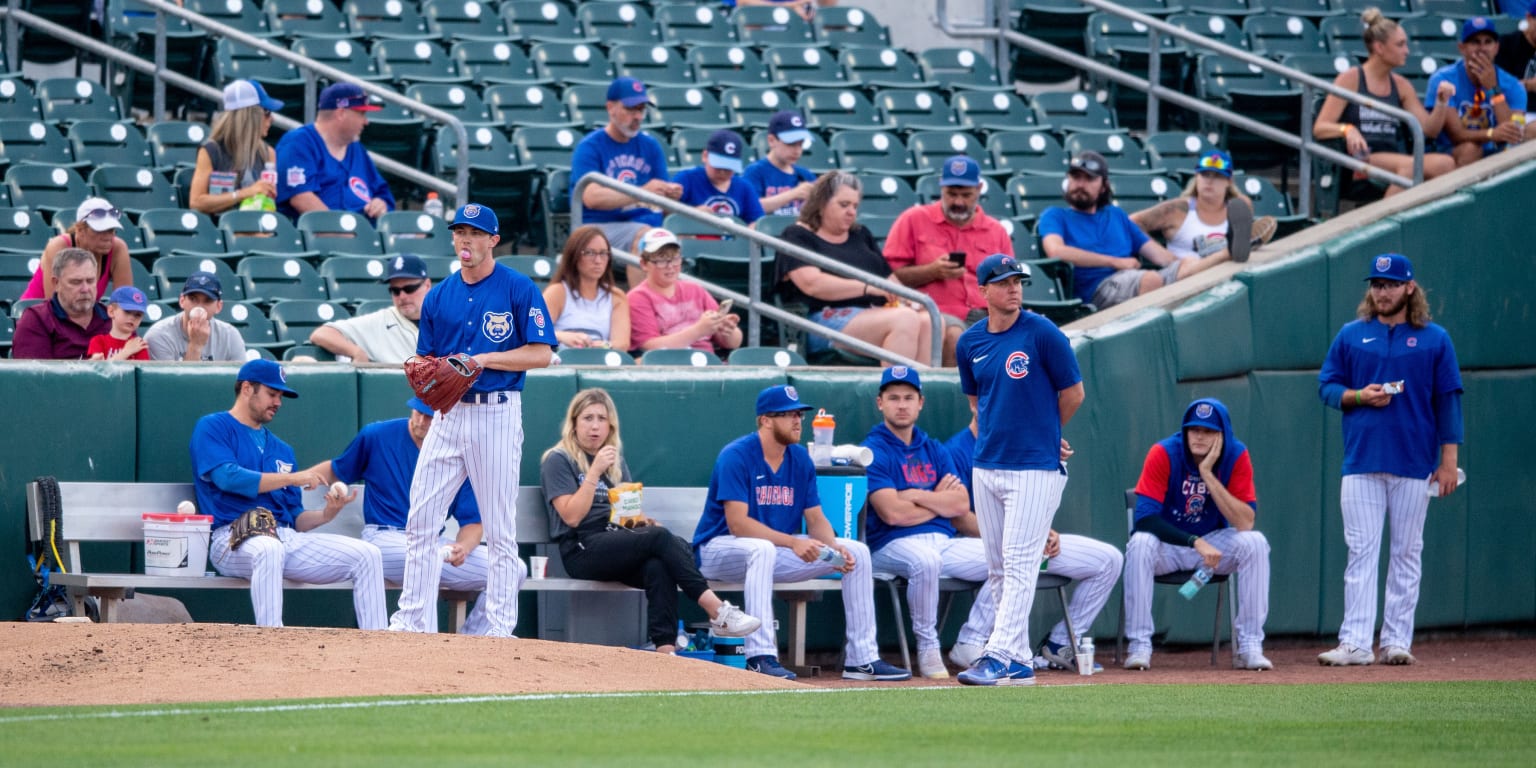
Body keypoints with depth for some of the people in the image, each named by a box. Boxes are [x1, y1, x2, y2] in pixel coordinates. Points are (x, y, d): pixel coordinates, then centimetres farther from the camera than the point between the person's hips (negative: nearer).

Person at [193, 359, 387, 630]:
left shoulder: (281, 450, 26)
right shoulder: (213, 428, 7)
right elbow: (227, 477, -12)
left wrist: (326, 515, -2)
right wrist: (293, 478, -11)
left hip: (287, 538, 7)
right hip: (234, 540, -7)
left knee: (367, 554, -8)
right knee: (269, 549, -42)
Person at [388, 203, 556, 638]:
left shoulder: (519, 289, -4)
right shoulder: (439, 296, 12)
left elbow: (541, 353, -8)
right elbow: (425, 360, 16)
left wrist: (484, 359, -17)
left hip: (498, 413, -5)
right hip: (449, 414, 5)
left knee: (500, 529, -1)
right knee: (420, 521, 1)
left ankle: (501, 629, 2)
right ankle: (414, 620, 7)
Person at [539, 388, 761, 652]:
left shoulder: (616, 462, 25)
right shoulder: (558, 460, 5)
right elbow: (572, 516, -8)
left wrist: (639, 520, 2)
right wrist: (595, 471, -13)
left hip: (619, 539, 5)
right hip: (582, 549, -5)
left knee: (658, 566, -32)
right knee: (660, 538, -30)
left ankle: (665, 647, -47)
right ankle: (717, 611, -38)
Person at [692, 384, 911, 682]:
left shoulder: (800, 459, 4)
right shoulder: (736, 457, -19)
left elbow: (816, 519, 5)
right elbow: (737, 523, -27)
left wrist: (832, 548, -17)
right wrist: (792, 543, -34)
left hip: (777, 550, 7)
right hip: (719, 550, -7)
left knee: (856, 552, -4)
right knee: (762, 548, -42)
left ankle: (862, 658, -4)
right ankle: (761, 657, -43)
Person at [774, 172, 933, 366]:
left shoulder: (861, 235, 27)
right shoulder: (797, 237, 4)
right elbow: (812, 284, -12)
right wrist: (868, 288, -19)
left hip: (874, 312, 7)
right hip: (826, 319, -7)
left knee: (927, 321, -25)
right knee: (904, 320, -31)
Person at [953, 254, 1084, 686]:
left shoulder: (1043, 335, -8)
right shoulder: (969, 343, 7)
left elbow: (1073, 394, -1)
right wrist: (992, 432, 12)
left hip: (1036, 468, -6)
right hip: (987, 467, 6)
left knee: (1019, 563, -11)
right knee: (998, 568, 8)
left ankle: (998, 657, -17)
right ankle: (1019, 663, 14)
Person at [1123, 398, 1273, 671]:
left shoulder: (1237, 457, -12)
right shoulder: (1164, 454, -18)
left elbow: (1245, 523, -21)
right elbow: (1145, 518, -25)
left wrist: (1207, 474, -28)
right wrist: (1196, 543, -36)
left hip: (1213, 543, 2)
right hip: (1167, 544, -2)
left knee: (1255, 543, -25)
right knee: (1140, 543, -34)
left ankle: (1249, 646, -20)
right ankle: (1139, 646, -26)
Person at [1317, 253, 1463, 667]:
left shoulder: (1434, 339, 5)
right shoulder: (1350, 335, 9)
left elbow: (1448, 400, 4)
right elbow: (1327, 386, 11)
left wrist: (1449, 460, -2)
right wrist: (1358, 396, -11)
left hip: (1414, 463, 0)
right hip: (1361, 461, 0)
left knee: (1407, 553, 3)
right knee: (1361, 551, -5)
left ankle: (1396, 641, 7)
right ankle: (1355, 643, -8)